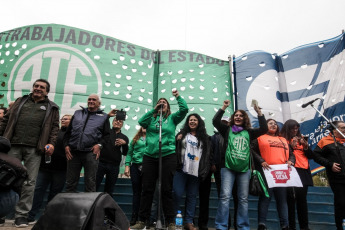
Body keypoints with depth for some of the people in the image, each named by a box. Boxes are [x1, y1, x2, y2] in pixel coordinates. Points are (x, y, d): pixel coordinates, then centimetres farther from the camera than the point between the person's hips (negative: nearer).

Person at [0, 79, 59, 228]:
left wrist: (51, 143, -5)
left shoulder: (51, 108, 14)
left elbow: (54, 127, 8)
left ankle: (21, 214, 8)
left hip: (34, 149, -2)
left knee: (29, 182, 0)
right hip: (13, 146, 2)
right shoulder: (20, 102, 21)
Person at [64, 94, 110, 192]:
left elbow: (107, 134, 5)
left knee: (90, 183, 2)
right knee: (70, 182, 9)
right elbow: (68, 131, 18)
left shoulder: (104, 116, 11)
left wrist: (99, 145, -11)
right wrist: (66, 145, 5)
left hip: (91, 153, -3)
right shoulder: (77, 113, 19)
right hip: (73, 152, 3)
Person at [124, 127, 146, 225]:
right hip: (136, 166, 2)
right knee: (136, 192, 5)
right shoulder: (135, 139, 17)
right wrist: (127, 165, 2)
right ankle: (134, 217, 10)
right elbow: (129, 153, 12)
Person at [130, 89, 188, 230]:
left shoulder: (172, 118, 11)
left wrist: (178, 96, -1)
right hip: (149, 156, 2)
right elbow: (141, 122, -4)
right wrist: (154, 109, -3)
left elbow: (184, 109, -2)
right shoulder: (151, 118, 14)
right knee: (147, 189, 6)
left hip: (168, 156, -2)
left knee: (167, 190, 3)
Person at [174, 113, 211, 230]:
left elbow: (208, 154, 10)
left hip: (196, 171, 1)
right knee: (177, 194, -4)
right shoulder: (182, 134, 11)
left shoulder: (204, 138, 12)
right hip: (181, 169, -1)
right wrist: (177, 140, -10)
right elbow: (174, 148, 9)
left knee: (192, 196, 7)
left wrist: (205, 170, 3)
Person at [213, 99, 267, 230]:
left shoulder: (249, 132, 15)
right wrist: (224, 107, -7)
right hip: (228, 167, -2)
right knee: (225, 196, -10)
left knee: (243, 199, 7)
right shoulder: (227, 130, 11)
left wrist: (259, 113, -1)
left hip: (244, 169, 3)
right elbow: (215, 121, -2)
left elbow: (264, 129, 5)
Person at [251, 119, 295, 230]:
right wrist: (261, 161, -14)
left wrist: (290, 161, 2)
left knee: (282, 199, 7)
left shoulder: (283, 140, 25)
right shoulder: (260, 138, 8)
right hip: (266, 171, -5)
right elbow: (253, 150, -3)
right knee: (265, 198, -4)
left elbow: (291, 153, 23)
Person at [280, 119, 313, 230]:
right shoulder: (283, 140, 3)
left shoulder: (301, 139, 20)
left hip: (303, 171, 5)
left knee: (302, 199, 5)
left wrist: (306, 146, 2)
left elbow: (311, 156, 18)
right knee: (291, 199, -6)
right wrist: (291, 145, -12)